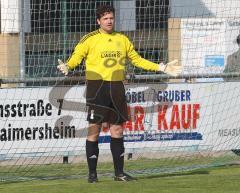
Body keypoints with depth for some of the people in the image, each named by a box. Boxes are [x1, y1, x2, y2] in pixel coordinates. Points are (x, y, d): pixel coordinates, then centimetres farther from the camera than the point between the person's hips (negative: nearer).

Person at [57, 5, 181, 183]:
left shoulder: (122, 39, 14)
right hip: (97, 87, -4)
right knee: (94, 130, -4)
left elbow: (137, 60, 22)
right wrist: (67, 66, -28)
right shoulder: (90, 39, 1)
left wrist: (161, 68, 18)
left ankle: (119, 173, 13)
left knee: (117, 130, 7)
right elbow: (77, 56, -5)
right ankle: (92, 174, 1)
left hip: (117, 87, 4)